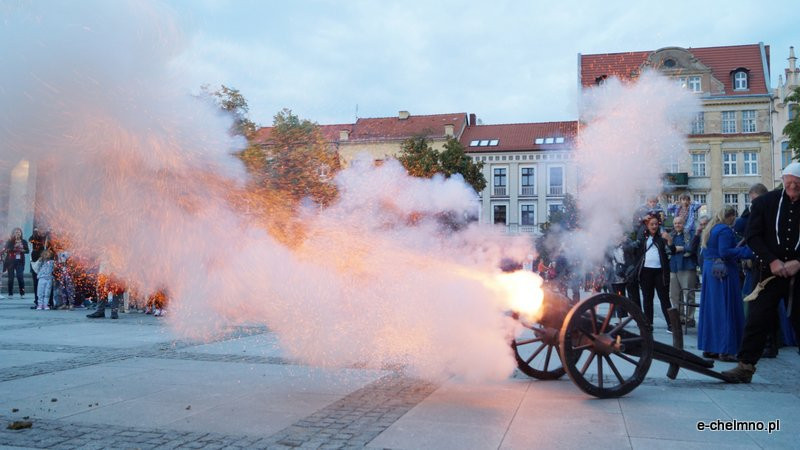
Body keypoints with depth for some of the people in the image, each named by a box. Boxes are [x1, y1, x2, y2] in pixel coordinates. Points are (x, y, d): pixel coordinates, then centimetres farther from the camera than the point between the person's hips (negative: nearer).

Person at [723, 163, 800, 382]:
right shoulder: (765, 202, 2)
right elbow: (752, 236, -2)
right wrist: (772, 261, -13)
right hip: (770, 272, 0)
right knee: (757, 320, -2)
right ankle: (745, 367, 3)